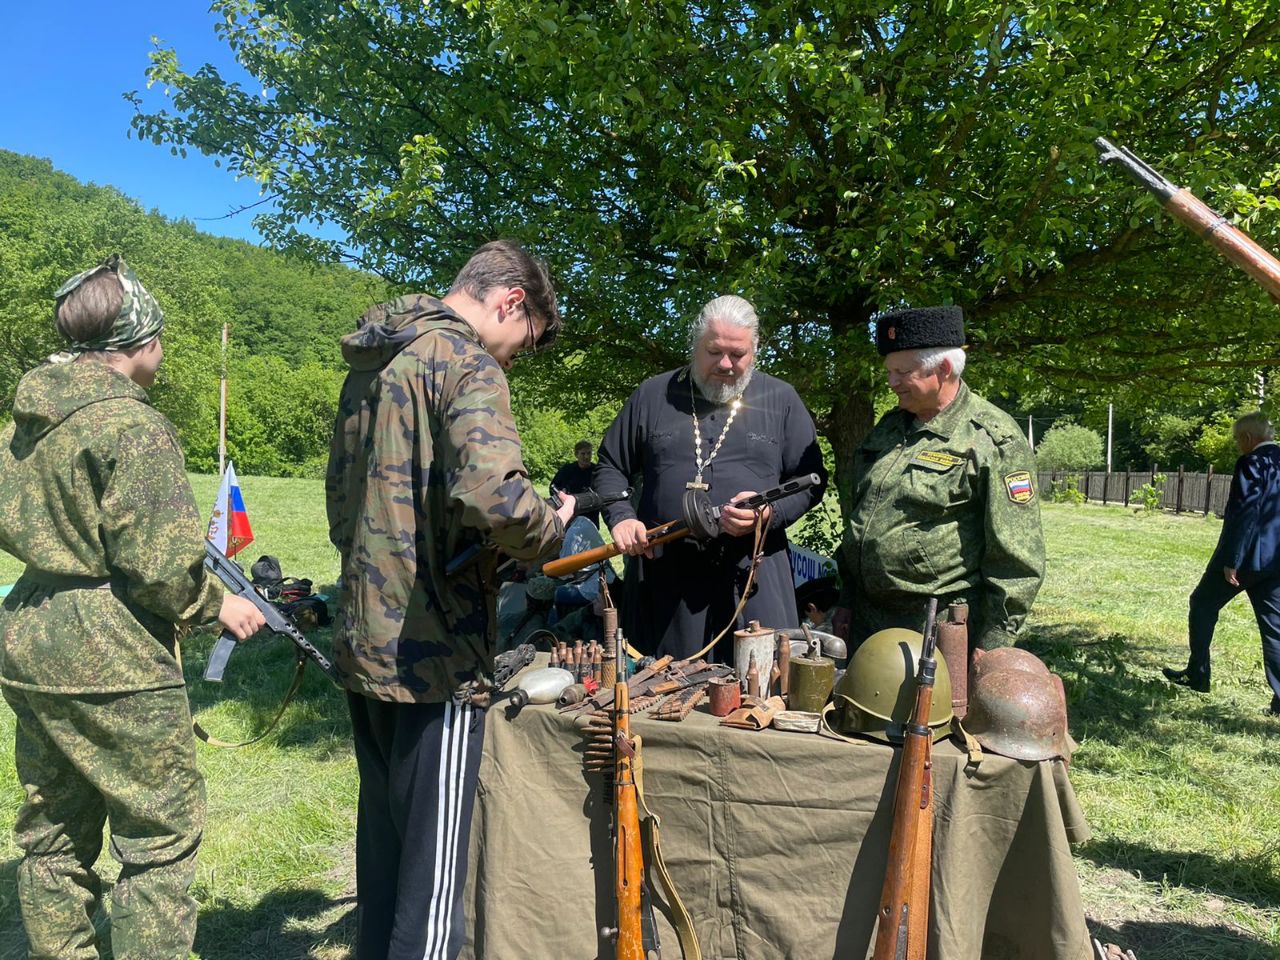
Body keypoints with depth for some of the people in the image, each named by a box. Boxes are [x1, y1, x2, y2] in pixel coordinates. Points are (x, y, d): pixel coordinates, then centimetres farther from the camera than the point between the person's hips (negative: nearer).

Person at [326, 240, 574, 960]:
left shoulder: (370, 364, 15)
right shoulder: (468, 365, -13)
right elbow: (490, 493, -30)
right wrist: (552, 530, -11)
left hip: (363, 645, 9)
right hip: (434, 653, -9)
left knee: (383, 845, 22)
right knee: (432, 877, 3)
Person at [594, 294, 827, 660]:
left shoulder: (781, 400, 6)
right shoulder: (653, 395, 9)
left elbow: (811, 480, 7)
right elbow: (611, 467, 14)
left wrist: (771, 513, -12)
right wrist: (620, 517, -4)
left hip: (752, 574, 0)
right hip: (664, 572, 1)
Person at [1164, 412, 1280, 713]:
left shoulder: (1252, 463, -12)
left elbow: (1244, 513, -19)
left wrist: (1231, 560, -18)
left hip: (1246, 556, -7)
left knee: (1203, 605, 12)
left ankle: (1197, 675, 16)